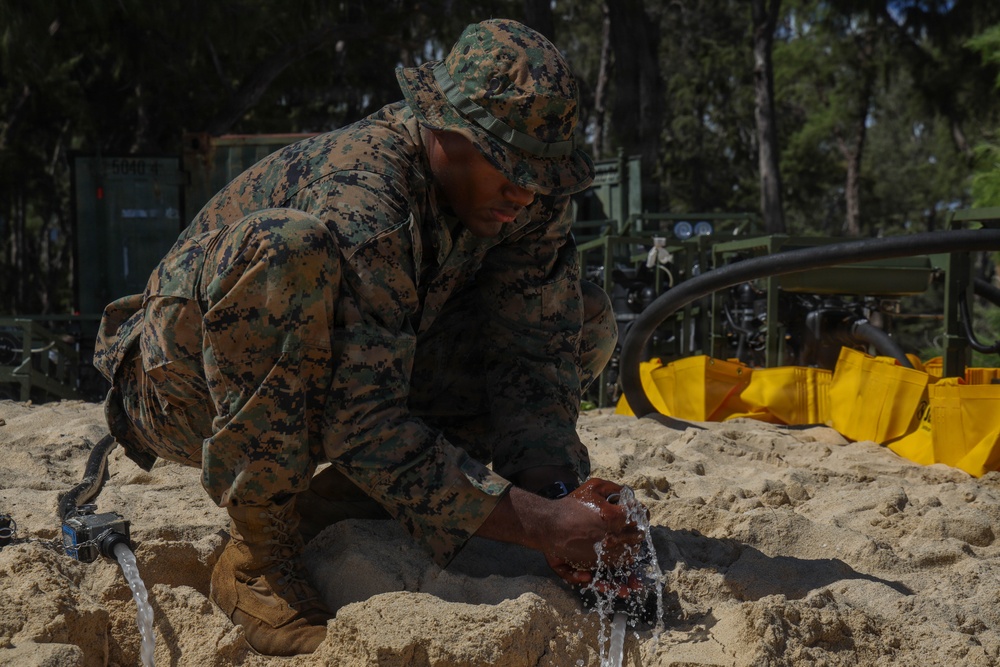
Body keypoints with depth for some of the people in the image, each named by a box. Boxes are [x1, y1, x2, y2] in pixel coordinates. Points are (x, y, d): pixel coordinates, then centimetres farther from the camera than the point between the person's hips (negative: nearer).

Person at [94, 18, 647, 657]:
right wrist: (539, 524, -38)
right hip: (192, 384, -7)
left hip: (319, 385, 7)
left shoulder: (531, 192, -11)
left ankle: (321, 509, -3)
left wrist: (558, 501, -27)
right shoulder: (359, 205, -33)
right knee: (288, 250, -40)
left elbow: (535, 358, -10)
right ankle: (258, 552, -21)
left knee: (585, 321, -2)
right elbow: (364, 428, -36)